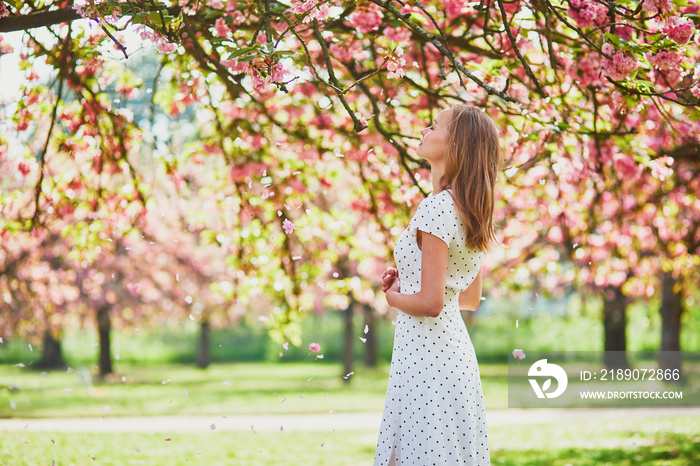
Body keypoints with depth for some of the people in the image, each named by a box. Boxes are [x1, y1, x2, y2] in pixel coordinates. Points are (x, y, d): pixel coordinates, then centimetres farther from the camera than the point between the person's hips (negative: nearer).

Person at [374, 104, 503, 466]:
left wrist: (393, 296, -2)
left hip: (425, 354, -10)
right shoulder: (468, 212, 12)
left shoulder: (436, 208, -16)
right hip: (456, 349, 10)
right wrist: (405, 283, 15)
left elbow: (431, 302, -21)